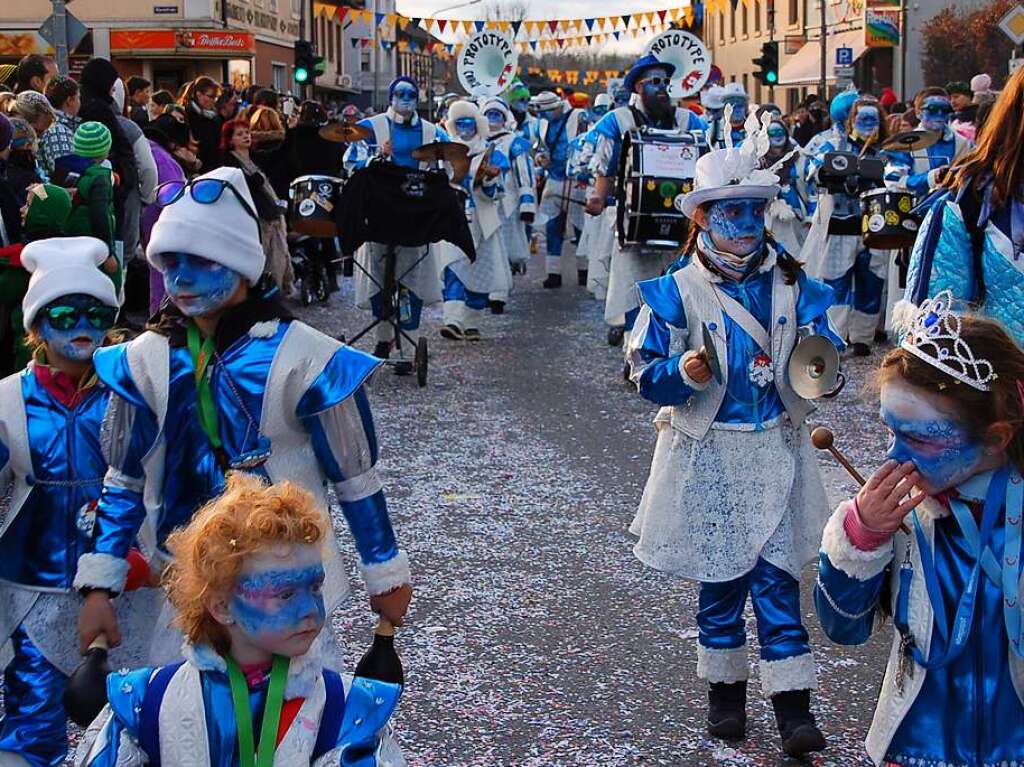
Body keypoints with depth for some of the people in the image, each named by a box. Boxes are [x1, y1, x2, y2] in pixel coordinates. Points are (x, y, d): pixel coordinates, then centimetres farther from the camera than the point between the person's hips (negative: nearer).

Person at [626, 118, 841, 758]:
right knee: (720, 578, 9)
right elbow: (645, 370, -6)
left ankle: (794, 704, 4)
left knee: (778, 577, -1)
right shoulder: (677, 292, -6)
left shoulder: (792, 285, 3)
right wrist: (683, 373, -27)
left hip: (777, 448, 2)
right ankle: (725, 688, 26)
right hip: (708, 452, -1)